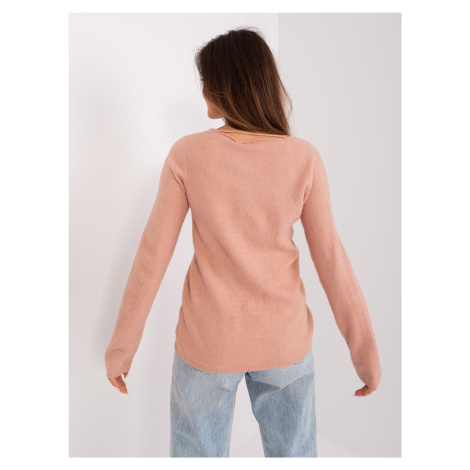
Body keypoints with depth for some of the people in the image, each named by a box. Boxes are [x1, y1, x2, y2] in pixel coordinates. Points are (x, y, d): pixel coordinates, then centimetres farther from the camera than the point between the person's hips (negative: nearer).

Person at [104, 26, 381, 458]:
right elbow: (331, 260, -10)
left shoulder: (187, 155, -14)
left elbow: (152, 257, -11)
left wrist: (122, 345, 2)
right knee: (294, 451, 22)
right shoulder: (304, 159, -12)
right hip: (283, 340, 1)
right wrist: (366, 351, 2)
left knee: (198, 451, 21)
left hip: (209, 341, 0)